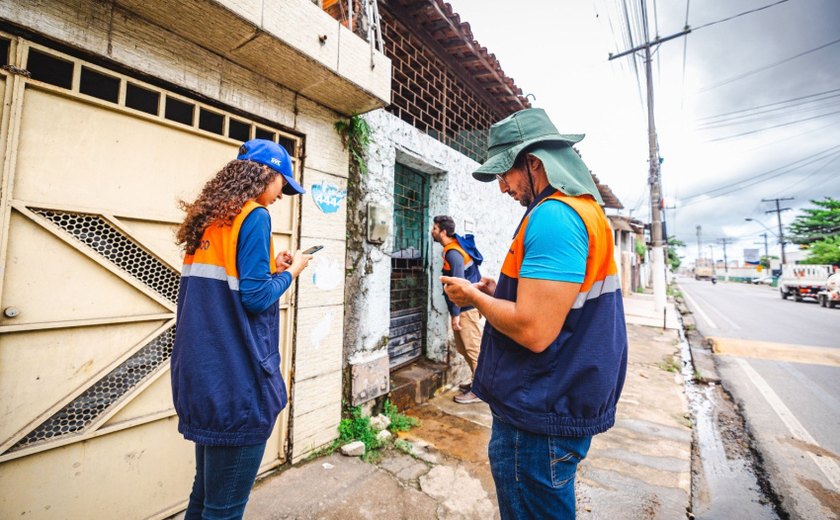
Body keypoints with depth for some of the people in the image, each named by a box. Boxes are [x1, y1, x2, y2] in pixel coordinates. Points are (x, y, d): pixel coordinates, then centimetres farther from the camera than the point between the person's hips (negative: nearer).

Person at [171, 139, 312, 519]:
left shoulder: (209, 219, 12)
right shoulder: (254, 216, -13)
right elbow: (256, 297, -19)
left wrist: (269, 267, 12)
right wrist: (290, 271, -2)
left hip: (203, 373, 9)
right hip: (236, 378, -9)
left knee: (207, 489, 25)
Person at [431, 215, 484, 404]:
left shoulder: (453, 253, -18)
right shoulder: (453, 249, 13)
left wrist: (455, 313, -20)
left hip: (466, 308, -10)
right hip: (464, 307, 10)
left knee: (474, 349, 0)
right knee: (463, 348, 17)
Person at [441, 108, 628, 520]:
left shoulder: (553, 215, -23)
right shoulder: (583, 208, 11)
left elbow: (534, 330, -30)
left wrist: (474, 296, -13)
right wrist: (497, 292, 6)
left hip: (540, 415, -10)